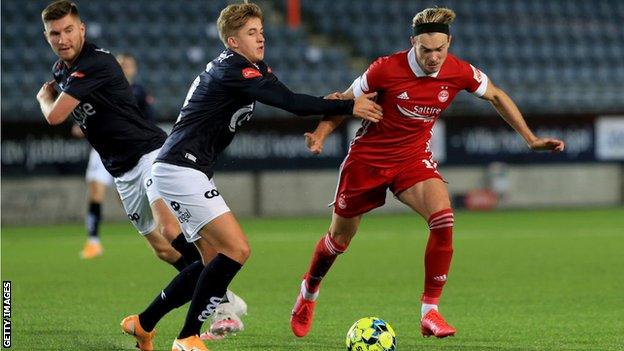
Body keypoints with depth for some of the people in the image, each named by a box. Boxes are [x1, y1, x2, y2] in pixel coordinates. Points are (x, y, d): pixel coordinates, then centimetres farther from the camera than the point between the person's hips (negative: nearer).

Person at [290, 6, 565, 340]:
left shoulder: (459, 72, -14)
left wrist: (531, 139, 6)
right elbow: (344, 101, -10)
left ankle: (429, 311, -16)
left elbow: (496, 96, 5)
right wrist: (319, 136, -25)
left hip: (413, 156, 2)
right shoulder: (387, 69, -22)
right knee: (339, 237, 11)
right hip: (367, 156, -2)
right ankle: (308, 292, 42)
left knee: (442, 218, -25)